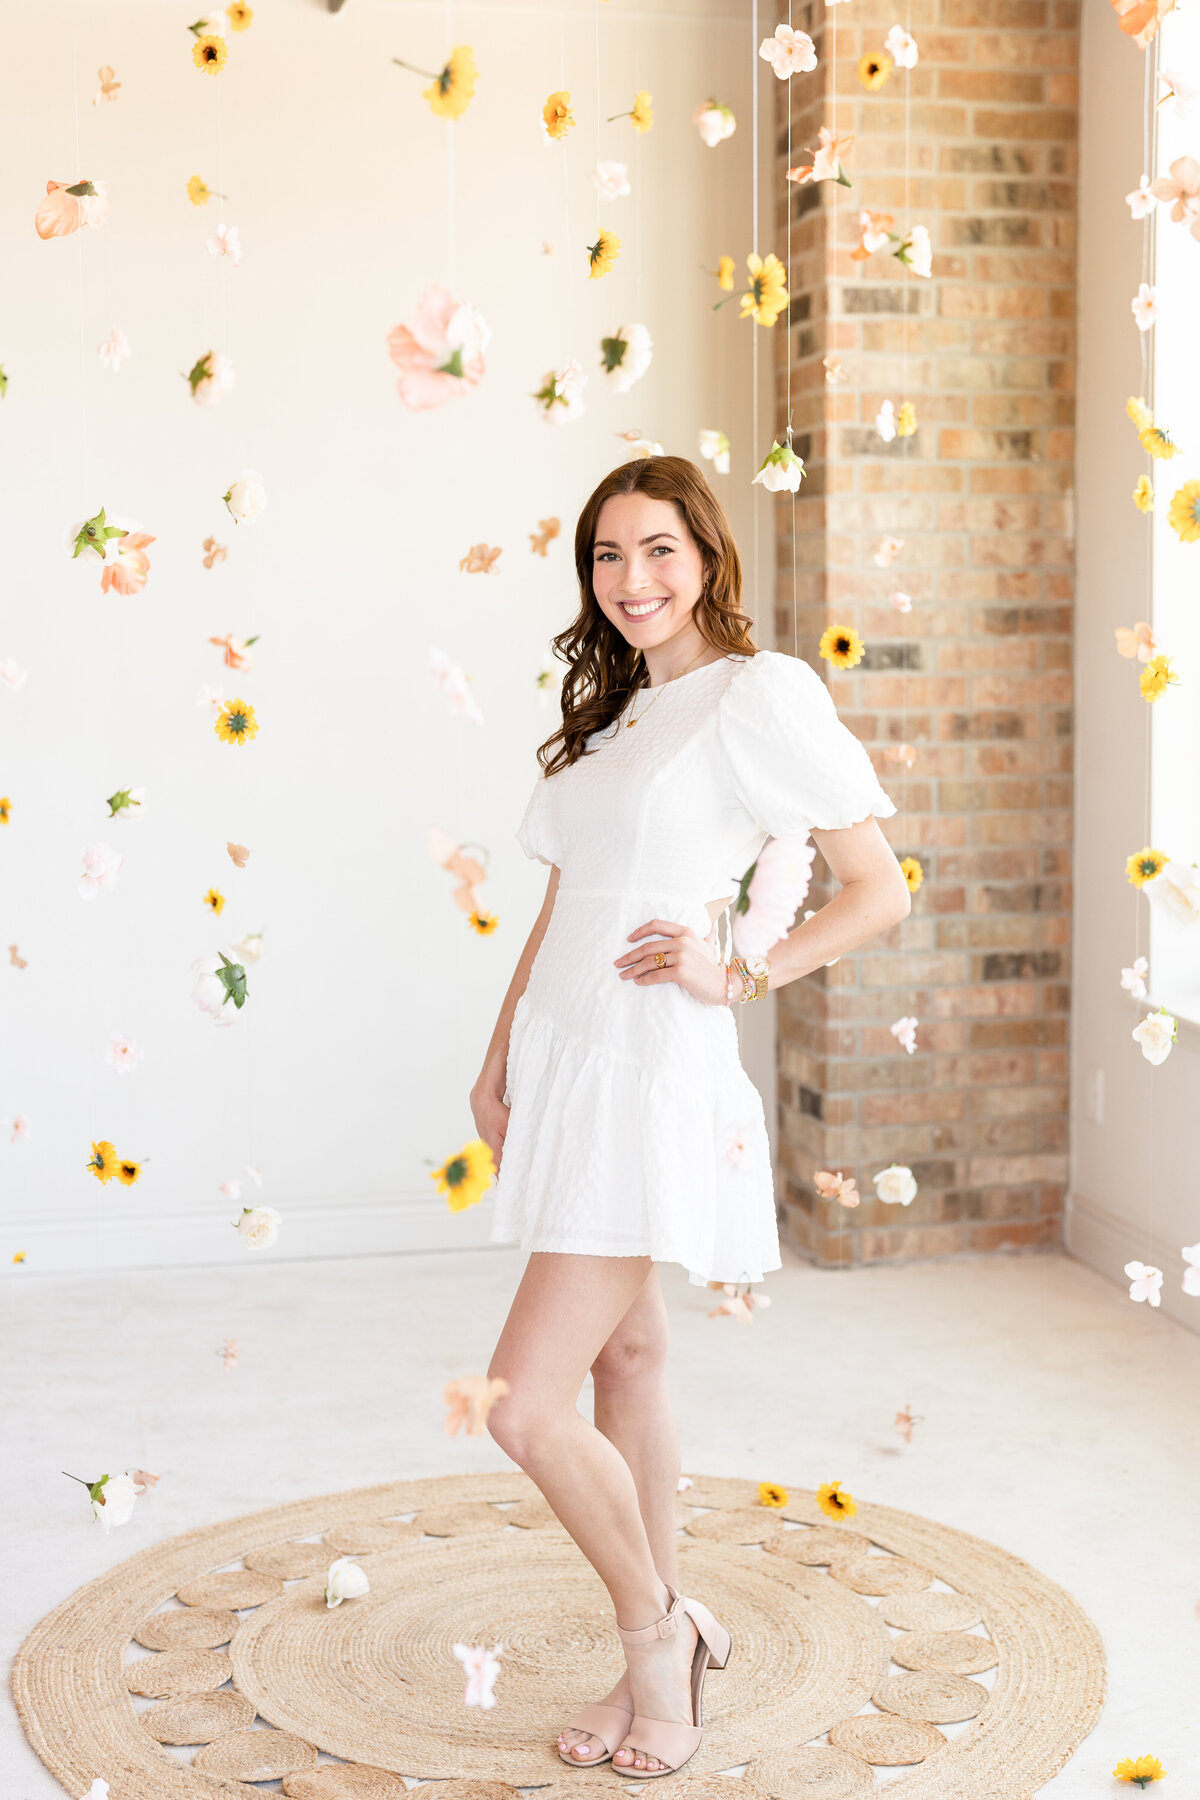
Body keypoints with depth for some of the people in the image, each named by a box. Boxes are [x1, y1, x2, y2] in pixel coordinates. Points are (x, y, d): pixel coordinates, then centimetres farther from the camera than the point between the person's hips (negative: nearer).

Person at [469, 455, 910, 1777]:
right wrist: (499, 1055, 15)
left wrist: (740, 978, -13)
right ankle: (659, 1658, 27)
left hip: (651, 1072, -8)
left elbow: (879, 889, -8)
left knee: (525, 1405, -10)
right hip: (562, 1061, 8)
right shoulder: (608, 712, 16)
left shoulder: (759, 692, -8)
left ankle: (655, 1627, 13)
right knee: (624, 1360, 14)